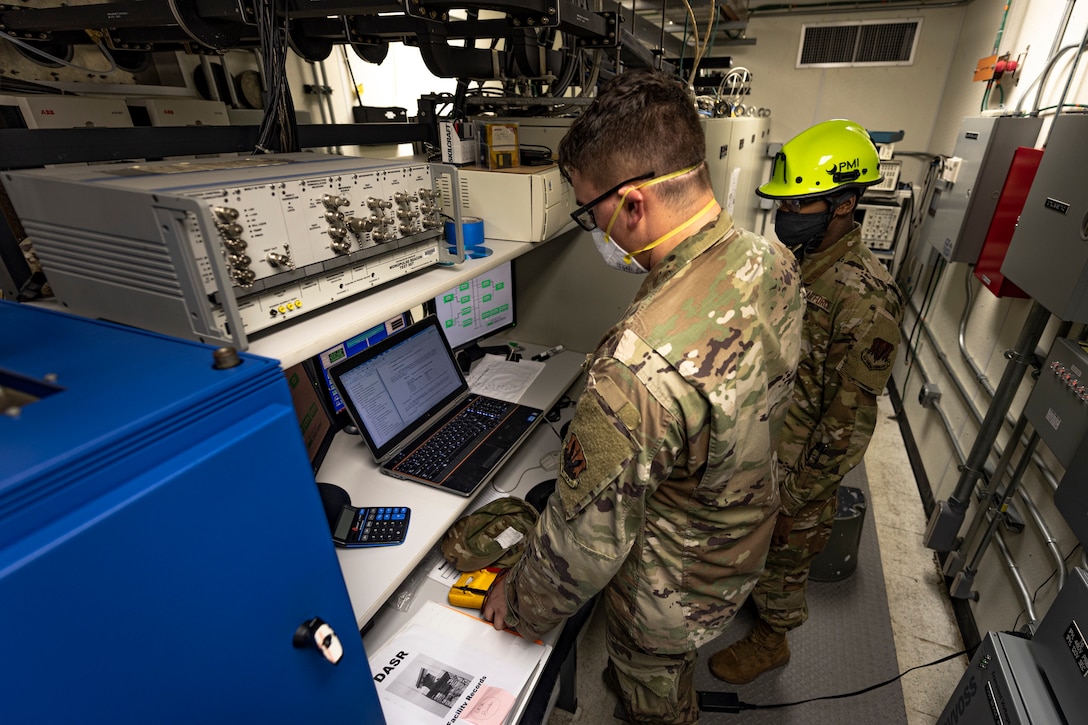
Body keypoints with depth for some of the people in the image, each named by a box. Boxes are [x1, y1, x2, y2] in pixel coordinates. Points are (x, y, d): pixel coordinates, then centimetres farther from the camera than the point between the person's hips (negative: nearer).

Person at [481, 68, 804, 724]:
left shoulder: (641, 367, -44)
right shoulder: (774, 260, -16)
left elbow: (588, 536, -30)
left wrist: (522, 606, -11)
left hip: (672, 595, -7)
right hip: (748, 542, 8)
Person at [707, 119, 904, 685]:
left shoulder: (865, 299, -28)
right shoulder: (793, 260, -2)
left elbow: (849, 420, -24)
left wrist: (798, 502, -18)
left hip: (796, 466, -7)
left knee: (785, 552, 18)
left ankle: (771, 640, 44)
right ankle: (743, 583, 57)